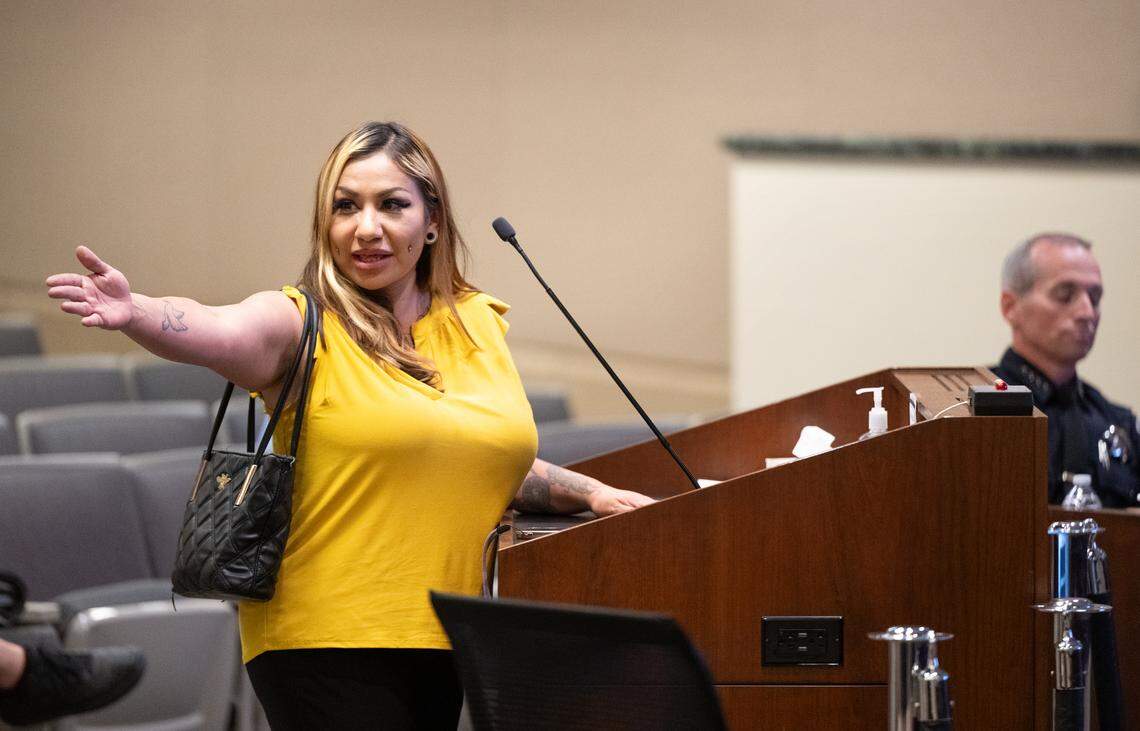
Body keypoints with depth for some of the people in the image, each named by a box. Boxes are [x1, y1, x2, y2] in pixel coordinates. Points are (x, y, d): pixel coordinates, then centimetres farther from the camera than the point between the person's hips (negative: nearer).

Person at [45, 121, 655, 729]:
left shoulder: (478, 323, 11)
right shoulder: (301, 325, -6)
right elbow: (213, 333, -28)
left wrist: (590, 492, 11)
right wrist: (134, 313, -47)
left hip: (453, 645, 6)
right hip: (329, 645, -6)